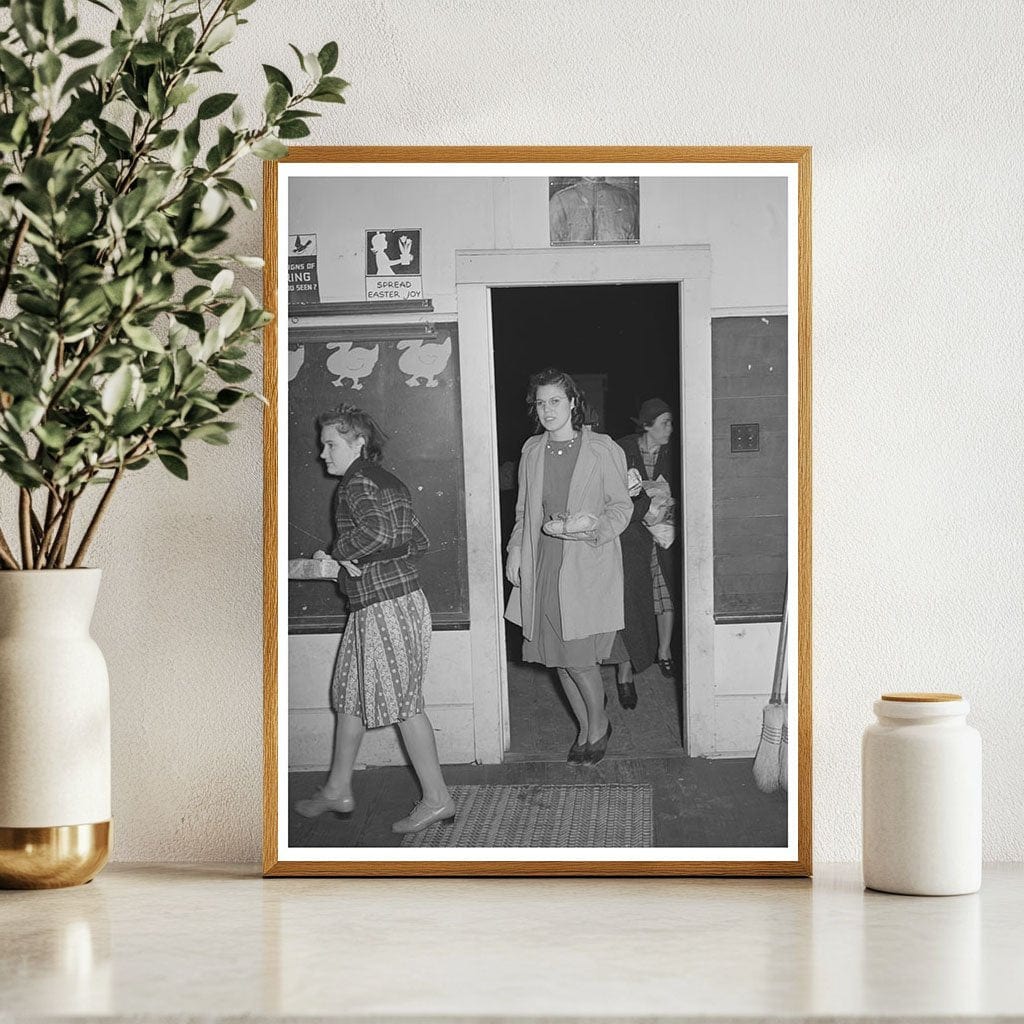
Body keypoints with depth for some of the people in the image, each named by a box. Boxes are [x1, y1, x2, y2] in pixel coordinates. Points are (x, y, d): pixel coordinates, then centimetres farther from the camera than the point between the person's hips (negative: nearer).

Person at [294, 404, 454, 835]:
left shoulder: (357, 484, -12)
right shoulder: (390, 482, 16)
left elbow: (375, 531, -31)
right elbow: (418, 540, 14)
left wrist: (339, 552, -13)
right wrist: (360, 559, 10)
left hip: (387, 605, -10)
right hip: (399, 598, 10)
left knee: (403, 701, -1)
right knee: (349, 693, 13)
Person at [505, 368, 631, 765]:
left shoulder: (603, 450, -4)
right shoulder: (532, 451, 10)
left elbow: (621, 506, 1)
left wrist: (593, 526, -17)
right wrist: (516, 547, 6)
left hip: (587, 566, -4)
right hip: (542, 566, 5)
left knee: (577, 658, -9)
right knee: (558, 659, 7)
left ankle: (598, 725, 15)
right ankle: (585, 729, 25)